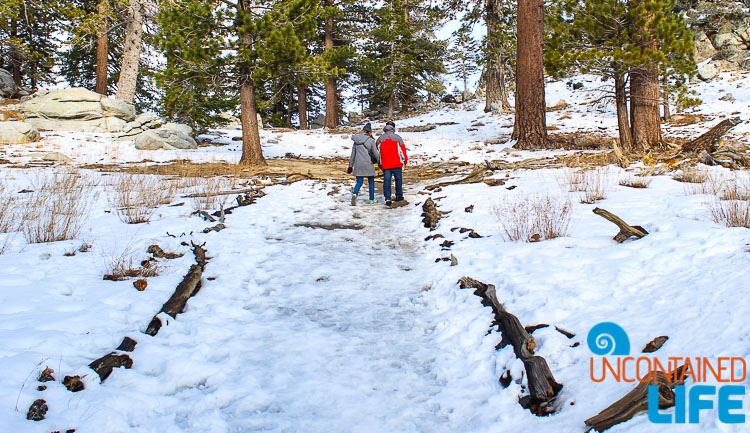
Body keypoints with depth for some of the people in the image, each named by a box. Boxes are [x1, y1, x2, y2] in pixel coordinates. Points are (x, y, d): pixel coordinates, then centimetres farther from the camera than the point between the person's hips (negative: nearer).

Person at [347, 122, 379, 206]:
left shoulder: (356, 141, 6)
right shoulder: (371, 141, -5)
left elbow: (353, 154, 10)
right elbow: (375, 154, -6)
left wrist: (350, 165, 17)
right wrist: (379, 161, 12)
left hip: (358, 165, 3)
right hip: (368, 164, -3)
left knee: (359, 182, 7)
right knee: (371, 182, 12)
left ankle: (355, 194, -22)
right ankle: (372, 200, 13)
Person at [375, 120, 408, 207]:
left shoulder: (380, 139, 6)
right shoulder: (397, 137, -2)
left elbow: (377, 151, 13)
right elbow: (403, 150, 1)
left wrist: (380, 163, 23)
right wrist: (405, 160, 15)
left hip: (385, 164, 2)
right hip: (397, 164, -1)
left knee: (387, 181, 0)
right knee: (398, 179, 14)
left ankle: (388, 199, -7)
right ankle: (399, 196, 22)